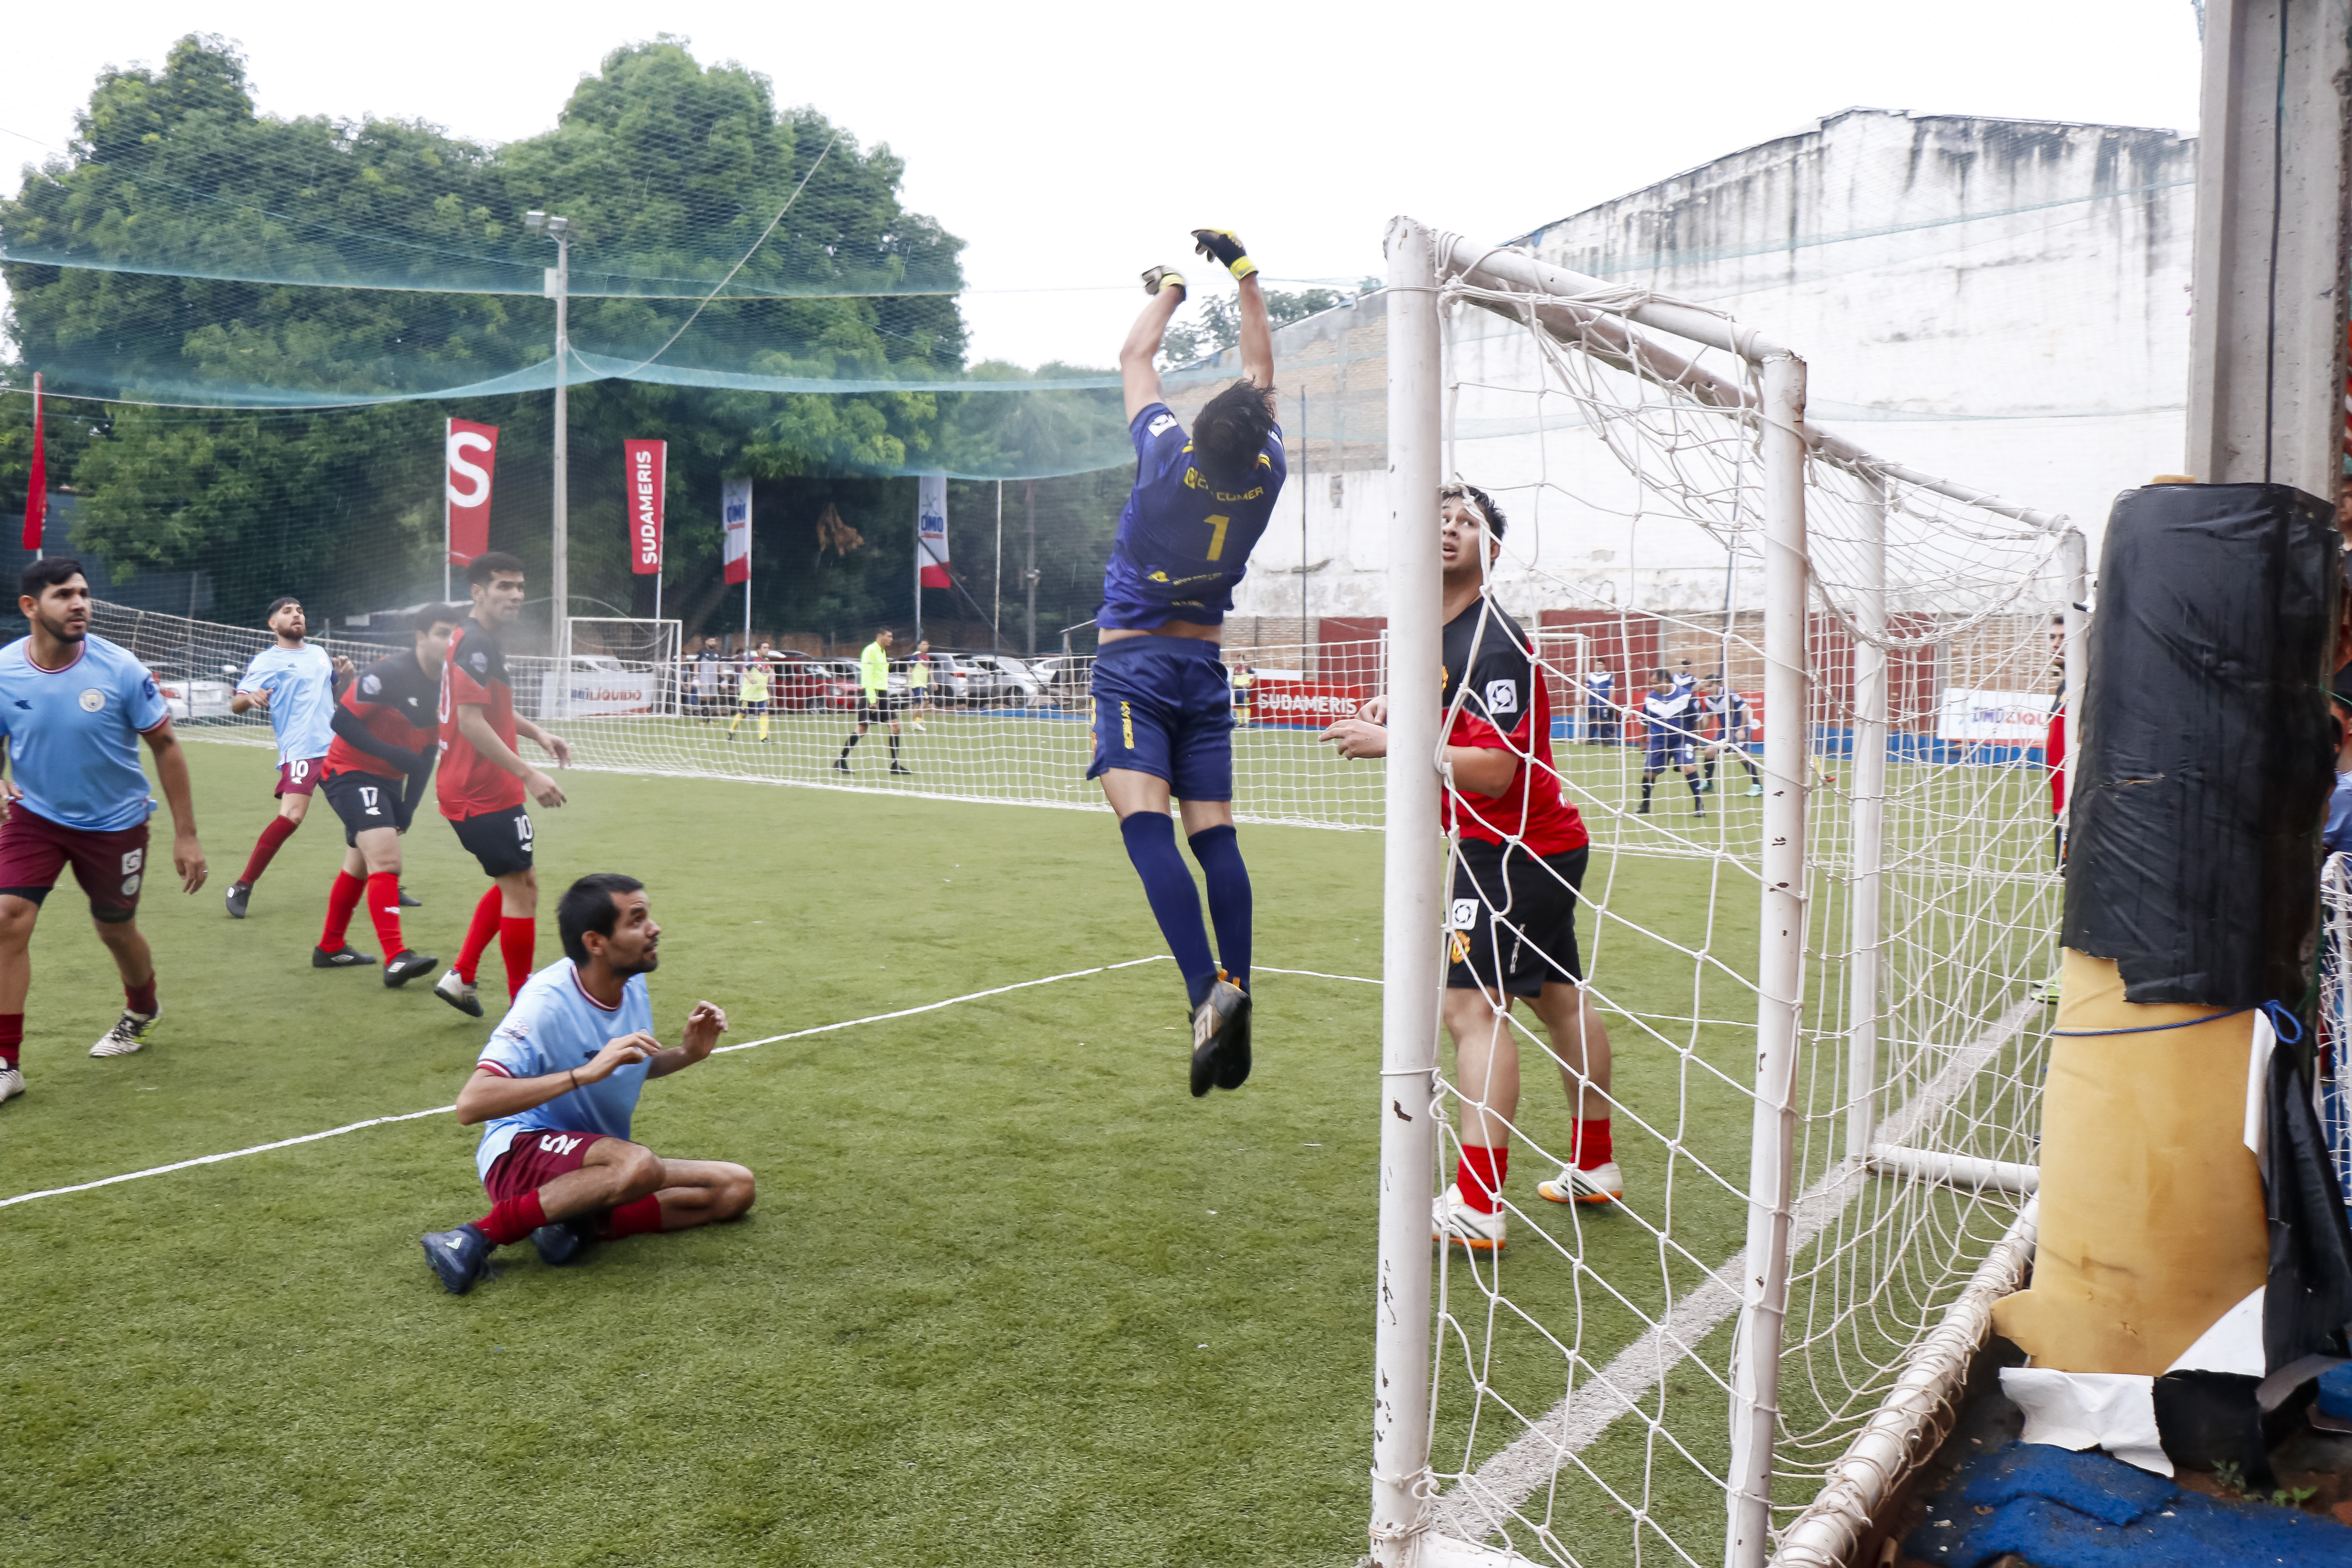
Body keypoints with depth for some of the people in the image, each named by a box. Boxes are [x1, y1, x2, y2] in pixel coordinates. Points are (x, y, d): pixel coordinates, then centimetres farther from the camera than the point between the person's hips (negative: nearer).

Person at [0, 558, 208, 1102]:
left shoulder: (120, 669, -17)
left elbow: (165, 746, -9)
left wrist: (186, 836, -10)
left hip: (115, 823, -1)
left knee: (116, 931, 13)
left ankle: (142, 1011, 47)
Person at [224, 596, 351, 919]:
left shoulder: (319, 653, 16)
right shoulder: (266, 661, 0)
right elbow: (235, 704, -6)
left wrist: (345, 675, 8)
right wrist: (251, 697, -29)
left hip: (337, 748, 6)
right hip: (300, 753, -6)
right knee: (291, 817, -22)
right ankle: (242, 888, -10)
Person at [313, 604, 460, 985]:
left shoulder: (443, 689, 3)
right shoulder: (389, 673, -20)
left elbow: (427, 756, 8)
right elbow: (342, 721, -21)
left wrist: (407, 810, 3)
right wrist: (393, 755, -25)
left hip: (387, 781, 9)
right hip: (351, 772, -9)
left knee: (361, 866, 19)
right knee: (386, 859, -22)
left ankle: (330, 948, 36)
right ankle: (396, 959, -27)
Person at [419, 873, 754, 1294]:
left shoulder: (634, 982, 1)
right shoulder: (547, 1001, -22)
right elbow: (470, 1104, -33)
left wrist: (685, 1054, -1)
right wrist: (586, 1073, -37)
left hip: (601, 1158, 8)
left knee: (736, 1188, -8)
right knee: (638, 1166, -38)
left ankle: (575, 1223, -14)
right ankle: (479, 1237, -23)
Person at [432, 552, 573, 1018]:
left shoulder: (484, 641, 14)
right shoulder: (475, 644, -17)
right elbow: (471, 723, -25)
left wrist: (538, 733, 13)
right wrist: (528, 775, -27)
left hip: (471, 790, 10)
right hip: (485, 793, -10)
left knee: (516, 884, 20)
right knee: (520, 888, -3)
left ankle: (459, 976, 20)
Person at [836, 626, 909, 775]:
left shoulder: (883, 652, 17)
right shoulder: (870, 650, -11)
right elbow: (867, 676, -17)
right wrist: (872, 699, -22)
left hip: (883, 694, 9)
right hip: (871, 694, -9)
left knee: (895, 726, 1)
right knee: (862, 728, -7)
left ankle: (895, 765, 5)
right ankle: (840, 762, 3)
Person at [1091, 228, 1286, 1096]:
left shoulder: (1169, 457, -14)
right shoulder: (1266, 476, -5)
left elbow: (1134, 359, 5)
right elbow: (1262, 369, 12)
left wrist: (1167, 292, 22)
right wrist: (1244, 273, 18)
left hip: (1133, 660, -5)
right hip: (1205, 665, 5)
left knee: (1145, 821, -17)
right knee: (1215, 835, 4)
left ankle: (1208, 988, -32)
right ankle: (1235, 1000, 0)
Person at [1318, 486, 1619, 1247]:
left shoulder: (1493, 642, -20)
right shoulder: (1436, 629, 10)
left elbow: (1494, 771, -26)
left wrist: (1390, 745, -24)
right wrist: (1395, 706, 8)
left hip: (1514, 848, -11)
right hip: (1547, 843, 11)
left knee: (1473, 1006, -15)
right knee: (1562, 999, 18)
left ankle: (1477, 1207, -15)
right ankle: (1596, 1167, 32)